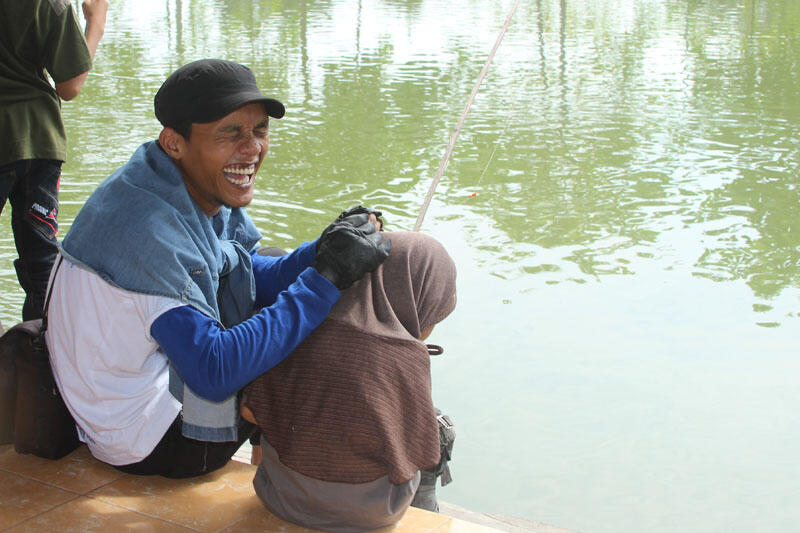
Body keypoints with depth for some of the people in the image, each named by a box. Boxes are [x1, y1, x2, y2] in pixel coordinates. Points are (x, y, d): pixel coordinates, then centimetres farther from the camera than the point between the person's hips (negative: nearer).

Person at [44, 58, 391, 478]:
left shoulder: (201, 192, -4)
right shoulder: (149, 231, -32)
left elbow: (255, 279, 3)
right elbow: (215, 372, -35)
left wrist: (325, 251, -16)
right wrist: (324, 279, -34)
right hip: (147, 440, -9)